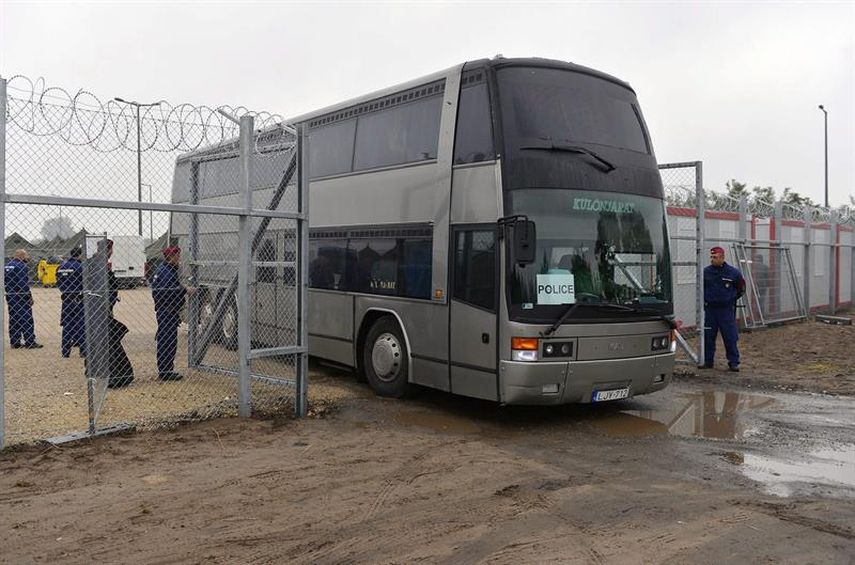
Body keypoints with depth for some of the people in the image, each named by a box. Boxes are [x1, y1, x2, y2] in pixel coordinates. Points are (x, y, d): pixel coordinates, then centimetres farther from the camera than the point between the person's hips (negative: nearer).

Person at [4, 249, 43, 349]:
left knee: (13, 319, 12)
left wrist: (7, 296, 19)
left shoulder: (6, 266, 14)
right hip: (21, 297, -8)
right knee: (26, 319, -3)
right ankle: (29, 342, -2)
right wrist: (29, 297, -13)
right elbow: (24, 284, -18)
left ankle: (14, 342, 15)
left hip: (10, 298, 8)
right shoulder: (22, 266, -14)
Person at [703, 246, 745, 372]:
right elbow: (701, 288, 17)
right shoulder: (706, 271, 0)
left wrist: (731, 299, 9)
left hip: (727, 310, -2)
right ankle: (708, 361, 16)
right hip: (710, 309, 2)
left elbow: (741, 288, 11)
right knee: (708, 337, 6)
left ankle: (733, 362, 7)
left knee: (730, 337, -1)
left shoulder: (733, 272, -4)